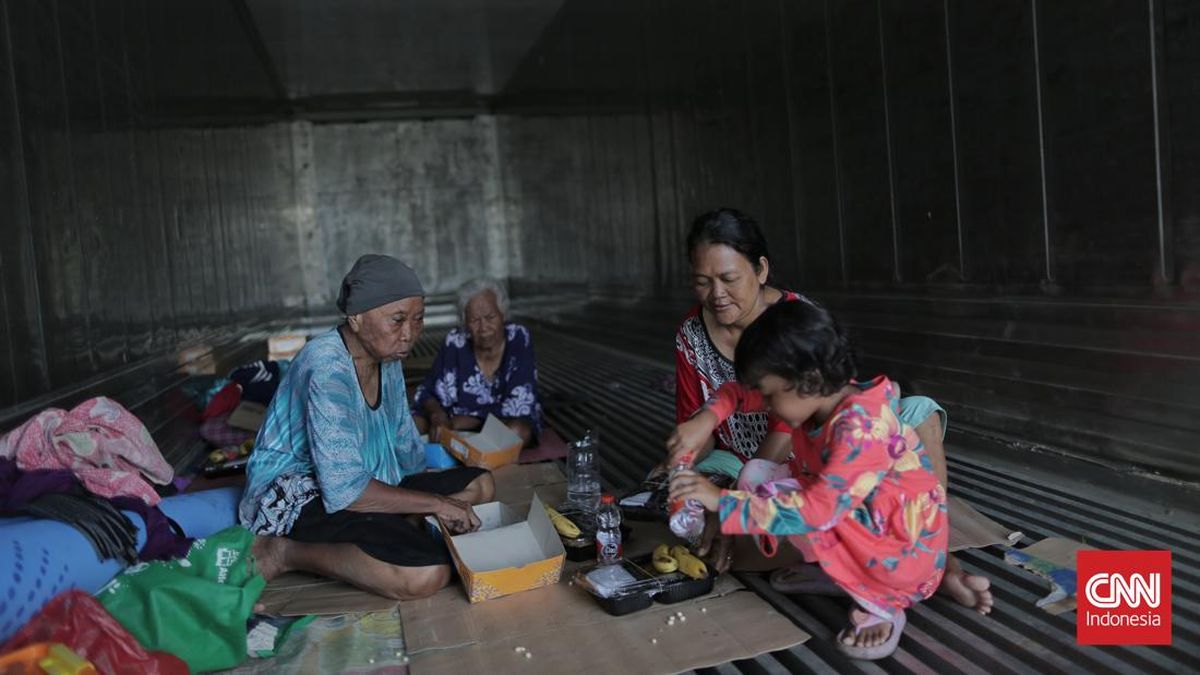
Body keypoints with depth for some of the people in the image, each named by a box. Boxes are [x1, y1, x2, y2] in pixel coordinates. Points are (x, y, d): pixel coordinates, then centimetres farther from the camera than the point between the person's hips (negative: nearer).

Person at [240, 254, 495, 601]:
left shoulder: (387, 359, 3)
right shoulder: (327, 367, -25)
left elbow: (405, 446, 16)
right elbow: (343, 490, -29)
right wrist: (437, 502, -23)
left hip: (361, 484, 9)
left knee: (480, 484, 6)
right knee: (426, 574, -31)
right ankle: (284, 553, -14)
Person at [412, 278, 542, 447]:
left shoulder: (519, 339, -16)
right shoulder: (455, 342, -10)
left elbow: (517, 407, -21)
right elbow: (427, 393, -2)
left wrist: (459, 422, -24)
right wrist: (437, 415, -26)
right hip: (460, 428, 2)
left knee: (519, 431, -35)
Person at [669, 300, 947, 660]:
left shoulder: (860, 429, -31)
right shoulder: (818, 396, -7)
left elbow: (816, 511, -37)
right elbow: (741, 392, 5)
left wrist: (722, 501, -34)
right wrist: (707, 417, -15)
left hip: (904, 555, -8)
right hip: (866, 529, 8)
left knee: (780, 498, -24)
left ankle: (880, 605, -10)